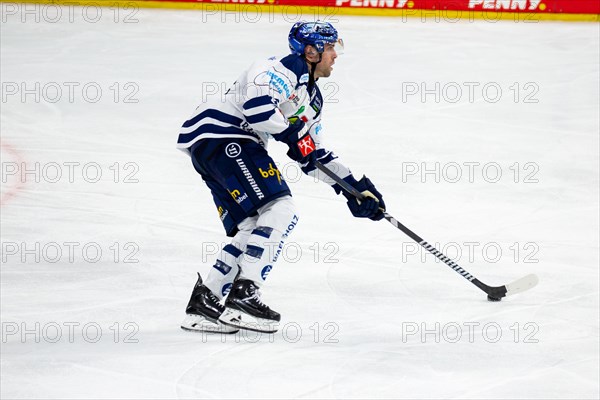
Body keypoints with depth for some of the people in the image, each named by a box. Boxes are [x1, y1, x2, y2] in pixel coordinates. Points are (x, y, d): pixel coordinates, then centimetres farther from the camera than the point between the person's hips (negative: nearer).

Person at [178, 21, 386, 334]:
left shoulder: (312, 98, 24)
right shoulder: (287, 70, -8)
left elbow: (316, 155, 28)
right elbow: (256, 103, -26)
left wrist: (354, 187, 20)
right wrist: (292, 135, -15)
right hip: (219, 134, -11)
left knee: (253, 230, 7)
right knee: (280, 212, -17)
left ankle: (203, 301, 8)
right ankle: (243, 295, -23)